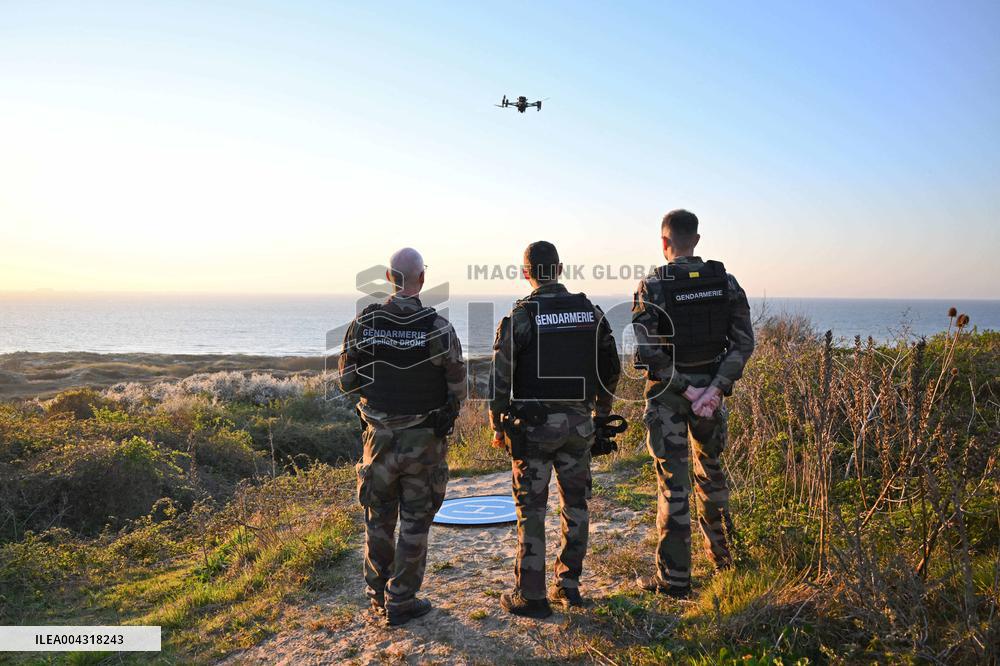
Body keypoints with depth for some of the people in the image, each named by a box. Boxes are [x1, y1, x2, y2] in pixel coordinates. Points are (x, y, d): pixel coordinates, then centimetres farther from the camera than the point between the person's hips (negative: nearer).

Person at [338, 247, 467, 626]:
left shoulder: (364, 323, -6)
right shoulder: (437, 327, -14)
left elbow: (347, 381, 0)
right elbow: (458, 388, -9)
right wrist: (447, 412, 11)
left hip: (379, 435, 3)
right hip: (423, 439, -3)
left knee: (379, 520, 18)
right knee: (414, 523, 10)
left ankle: (378, 595, 31)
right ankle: (400, 603, 18)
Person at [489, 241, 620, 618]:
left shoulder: (520, 317, -10)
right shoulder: (591, 312, 4)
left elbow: (500, 377, -10)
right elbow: (610, 368, 12)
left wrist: (498, 426, 1)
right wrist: (601, 414, 23)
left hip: (533, 425, -4)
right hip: (578, 423, 4)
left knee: (531, 509, 4)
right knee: (575, 503, 15)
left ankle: (529, 595, 10)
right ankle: (568, 585, 23)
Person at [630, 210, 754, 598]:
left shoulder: (652, 287, -11)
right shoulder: (725, 282, 1)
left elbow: (647, 351, -18)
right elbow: (744, 342, -4)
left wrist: (686, 389, -14)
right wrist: (716, 388, -10)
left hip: (668, 393, -4)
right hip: (711, 389, 4)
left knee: (673, 482, 3)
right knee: (711, 470, 22)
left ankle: (674, 578, 10)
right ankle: (723, 554, 38)